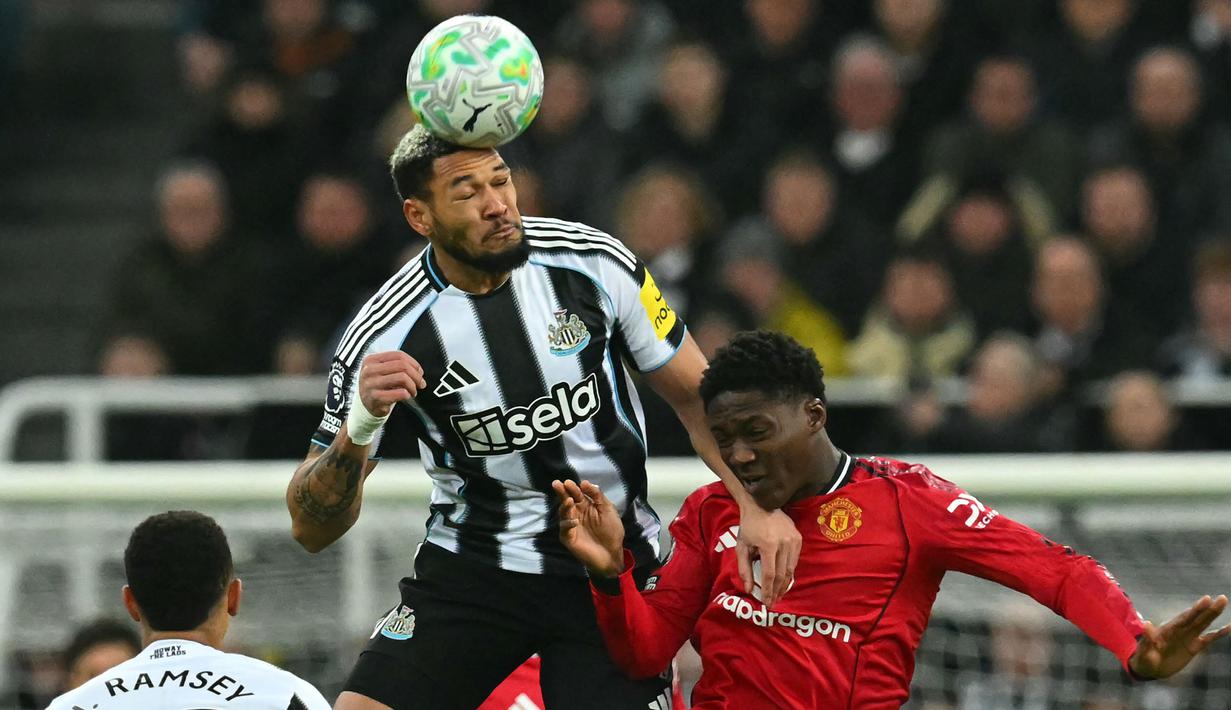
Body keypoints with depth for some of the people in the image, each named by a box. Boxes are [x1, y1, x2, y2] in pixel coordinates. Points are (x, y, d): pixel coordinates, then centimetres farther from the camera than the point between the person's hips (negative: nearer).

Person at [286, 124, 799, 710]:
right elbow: (312, 529, -12)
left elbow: (696, 395, 3)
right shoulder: (384, 337, -15)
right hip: (470, 569, -1)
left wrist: (756, 506, -13)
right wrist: (357, 430, -33)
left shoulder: (594, 262, -10)